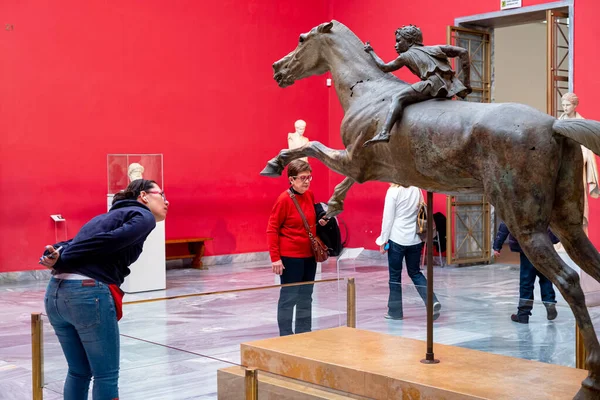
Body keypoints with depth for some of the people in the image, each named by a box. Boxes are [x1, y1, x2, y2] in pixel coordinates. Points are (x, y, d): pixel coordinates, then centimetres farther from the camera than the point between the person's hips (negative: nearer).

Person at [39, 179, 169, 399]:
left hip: (55, 293, 8)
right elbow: (108, 242, -13)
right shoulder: (143, 217, 3)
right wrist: (63, 259, -7)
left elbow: (76, 244, 13)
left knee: (78, 372, 21)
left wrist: (54, 257, -7)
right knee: (106, 376, 6)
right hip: (89, 294, -8)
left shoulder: (107, 216, 27)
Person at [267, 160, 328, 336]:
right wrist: (275, 257, -17)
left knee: (305, 297, 14)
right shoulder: (284, 199, -15)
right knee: (289, 297, 0)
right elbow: (272, 229, -13)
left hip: (309, 255, 7)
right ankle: (286, 336, 10)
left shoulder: (310, 195, 4)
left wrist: (320, 222, 1)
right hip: (290, 257, -7)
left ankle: (304, 334, 25)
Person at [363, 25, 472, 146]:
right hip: (450, 86, 7)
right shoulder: (434, 49, 31)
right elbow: (463, 52, 22)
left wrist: (371, 52, 47)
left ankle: (384, 133, -29)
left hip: (435, 82, -7)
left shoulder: (407, 55, 19)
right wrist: (467, 83, 21)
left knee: (398, 98, -9)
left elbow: (384, 67, 31)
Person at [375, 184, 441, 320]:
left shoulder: (393, 191, -11)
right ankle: (432, 301, -2)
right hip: (415, 239, 5)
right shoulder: (417, 190, 3)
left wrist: (383, 241, -3)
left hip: (397, 239, -5)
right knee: (415, 272, 16)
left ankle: (395, 311, 15)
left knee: (395, 275, 8)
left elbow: (388, 218, -9)